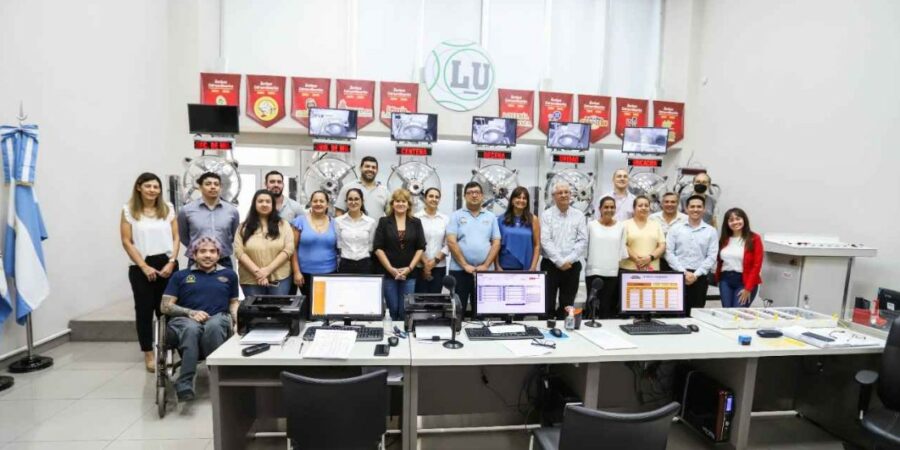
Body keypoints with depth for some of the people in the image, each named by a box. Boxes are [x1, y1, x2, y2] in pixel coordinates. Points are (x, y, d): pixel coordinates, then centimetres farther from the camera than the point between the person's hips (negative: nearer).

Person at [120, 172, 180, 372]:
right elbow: (127, 242, -2)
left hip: (167, 264, 1)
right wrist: (144, 267, -8)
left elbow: (175, 238, 6)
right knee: (144, 310, 4)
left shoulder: (167, 208, 7)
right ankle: (149, 354, 13)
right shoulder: (129, 210, 2)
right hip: (141, 267, -1)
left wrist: (171, 262, -6)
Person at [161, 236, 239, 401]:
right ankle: (184, 384, -38)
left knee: (213, 325, -38)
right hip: (185, 320, 0)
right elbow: (166, 307, 13)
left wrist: (236, 321, 5)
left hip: (218, 319, 0)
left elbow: (234, 302, 27)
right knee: (191, 328, -38)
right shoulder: (180, 276, 19)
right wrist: (191, 312, -7)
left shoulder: (229, 274, 22)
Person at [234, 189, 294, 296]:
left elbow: (288, 249, -3)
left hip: (280, 278, 0)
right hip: (251, 280, 1)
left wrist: (268, 269, -13)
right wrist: (257, 272, -14)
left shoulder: (283, 225, 6)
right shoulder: (244, 227, 7)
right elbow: (239, 252, -2)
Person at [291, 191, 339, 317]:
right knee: (308, 305, 6)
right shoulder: (300, 221, -2)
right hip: (306, 273, -1)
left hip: (329, 273, 2)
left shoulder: (334, 223, 5)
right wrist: (296, 271, -7)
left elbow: (339, 248, 10)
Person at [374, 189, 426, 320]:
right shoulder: (384, 222, 3)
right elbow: (378, 248, -2)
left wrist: (410, 268, -7)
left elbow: (421, 248, 4)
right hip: (388, 273, -1)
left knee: (405, 310, 2)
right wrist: (391, 269, -10)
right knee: (392, 309, 3)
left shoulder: (416, 223, 6)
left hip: (409, 273, 1)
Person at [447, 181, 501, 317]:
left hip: (484, 271, 2)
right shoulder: (456, 216, 3)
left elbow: (496, 243, 4)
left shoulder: (491, 217, 9)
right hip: (459, 270, -2)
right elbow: (451, 242, -6)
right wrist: (465, 265, -12)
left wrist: (485, 265, -7)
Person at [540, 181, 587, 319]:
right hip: (550, 265, -2)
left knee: (567, 305, 11)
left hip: (572, 266, 2)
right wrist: (560, 262, -14)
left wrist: (568, 260, -11)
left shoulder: (579, 215, 5)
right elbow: (545, 241, -9)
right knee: (547, 304, 2)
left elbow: (583, 241, -1)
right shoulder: (547, 215, -1)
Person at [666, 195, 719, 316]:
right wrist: (684, 272, -10)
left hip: (700, 277, 1)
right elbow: (669, 253, -1)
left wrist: (696, 274, -9)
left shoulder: (711, 231, 6)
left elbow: (711, 257, 0)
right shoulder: (675, 229, 5)